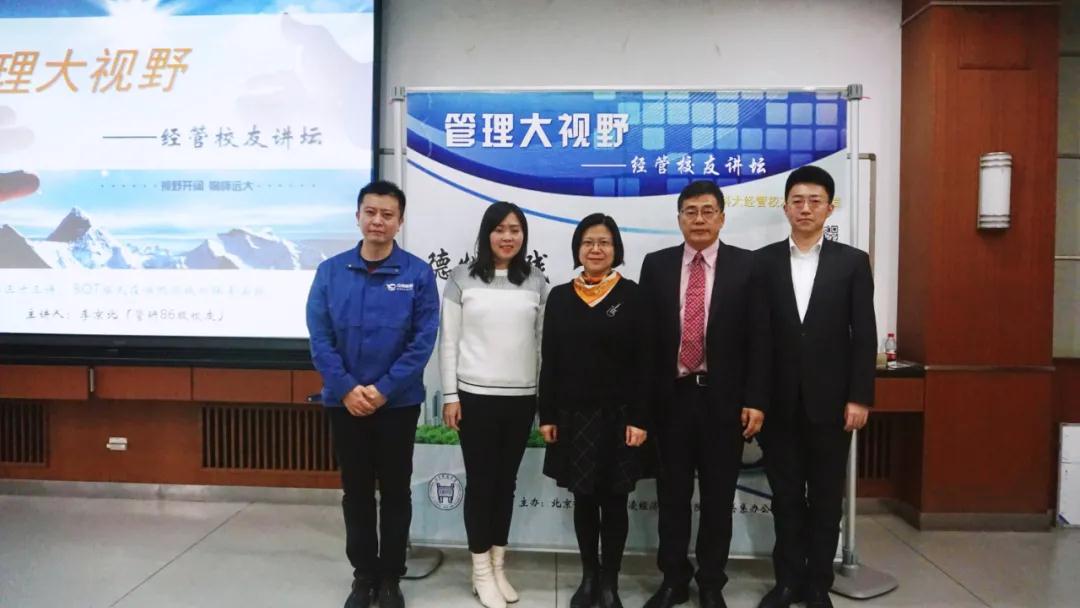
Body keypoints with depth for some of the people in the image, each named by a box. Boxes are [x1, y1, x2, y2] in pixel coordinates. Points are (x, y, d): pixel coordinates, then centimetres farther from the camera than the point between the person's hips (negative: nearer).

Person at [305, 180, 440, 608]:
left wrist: (383, 389, -14)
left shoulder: (418, 273, -5)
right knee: (356, 491, 13)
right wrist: (347, 388, -13)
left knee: (395, 491, 10)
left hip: (398, 403, -1)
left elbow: (423, 340, -9)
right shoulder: (330, 271, 0)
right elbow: (319, 337, -3)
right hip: (344, 402, 2)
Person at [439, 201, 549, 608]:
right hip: (475, 395, -2)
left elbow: (543, 342, 8)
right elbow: (449, 341, -1)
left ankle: (499, 567, 27)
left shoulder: (536, 283, 6)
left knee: (506, 482, 12)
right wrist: (450, 396, -5)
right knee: (480, 482, 5)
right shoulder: (462, 279, -1)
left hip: (521, 398, 2)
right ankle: (481, 571, 20)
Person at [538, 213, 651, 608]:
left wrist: (640, 419, -11)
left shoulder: (632, 295, -4)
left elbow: (644, 362, -6)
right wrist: (547, 415, 1)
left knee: (613, 500, 6)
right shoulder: (560, 296, 4)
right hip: (574, 415, 3)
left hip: (618, 415, -2)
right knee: (583, 499, 12)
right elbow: (549, 361, 5)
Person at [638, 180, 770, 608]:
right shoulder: (656, 265, 3)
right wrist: (642, 400, -2)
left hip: (723, 398, -1)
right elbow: (645, 337, 2)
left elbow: (759, 338, -2)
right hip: (671, 397, 1)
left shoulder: (746, 266, -1)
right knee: (672, 495, 11)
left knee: (718, 497, 10)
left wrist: (755, 400, -8)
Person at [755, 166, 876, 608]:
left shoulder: (853, 262, 2)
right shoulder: (762, 261, 3)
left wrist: (859, 398, -7)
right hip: (779, 401, 1)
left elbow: (864, 336, -1)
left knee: (826, 498, 9)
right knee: (786, 496, 10)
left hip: (831, 400, 0)